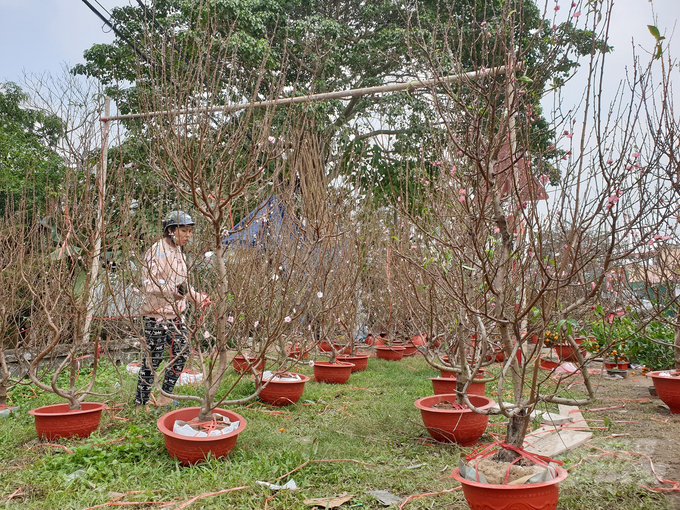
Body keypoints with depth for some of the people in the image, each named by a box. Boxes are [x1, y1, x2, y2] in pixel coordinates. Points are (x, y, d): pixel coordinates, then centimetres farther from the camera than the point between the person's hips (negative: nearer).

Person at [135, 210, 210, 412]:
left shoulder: (178, 252, 14)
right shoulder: (157, 252, -15)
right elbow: (149, 285, -22)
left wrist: (198, 298, 17)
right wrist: (175, 289, -31)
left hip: (175, 313, 9)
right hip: (156, 314, -9)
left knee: (182, 351, 9)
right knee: (153, 358, 0)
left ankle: (165, 394, 23)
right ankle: (141, 403, 15)